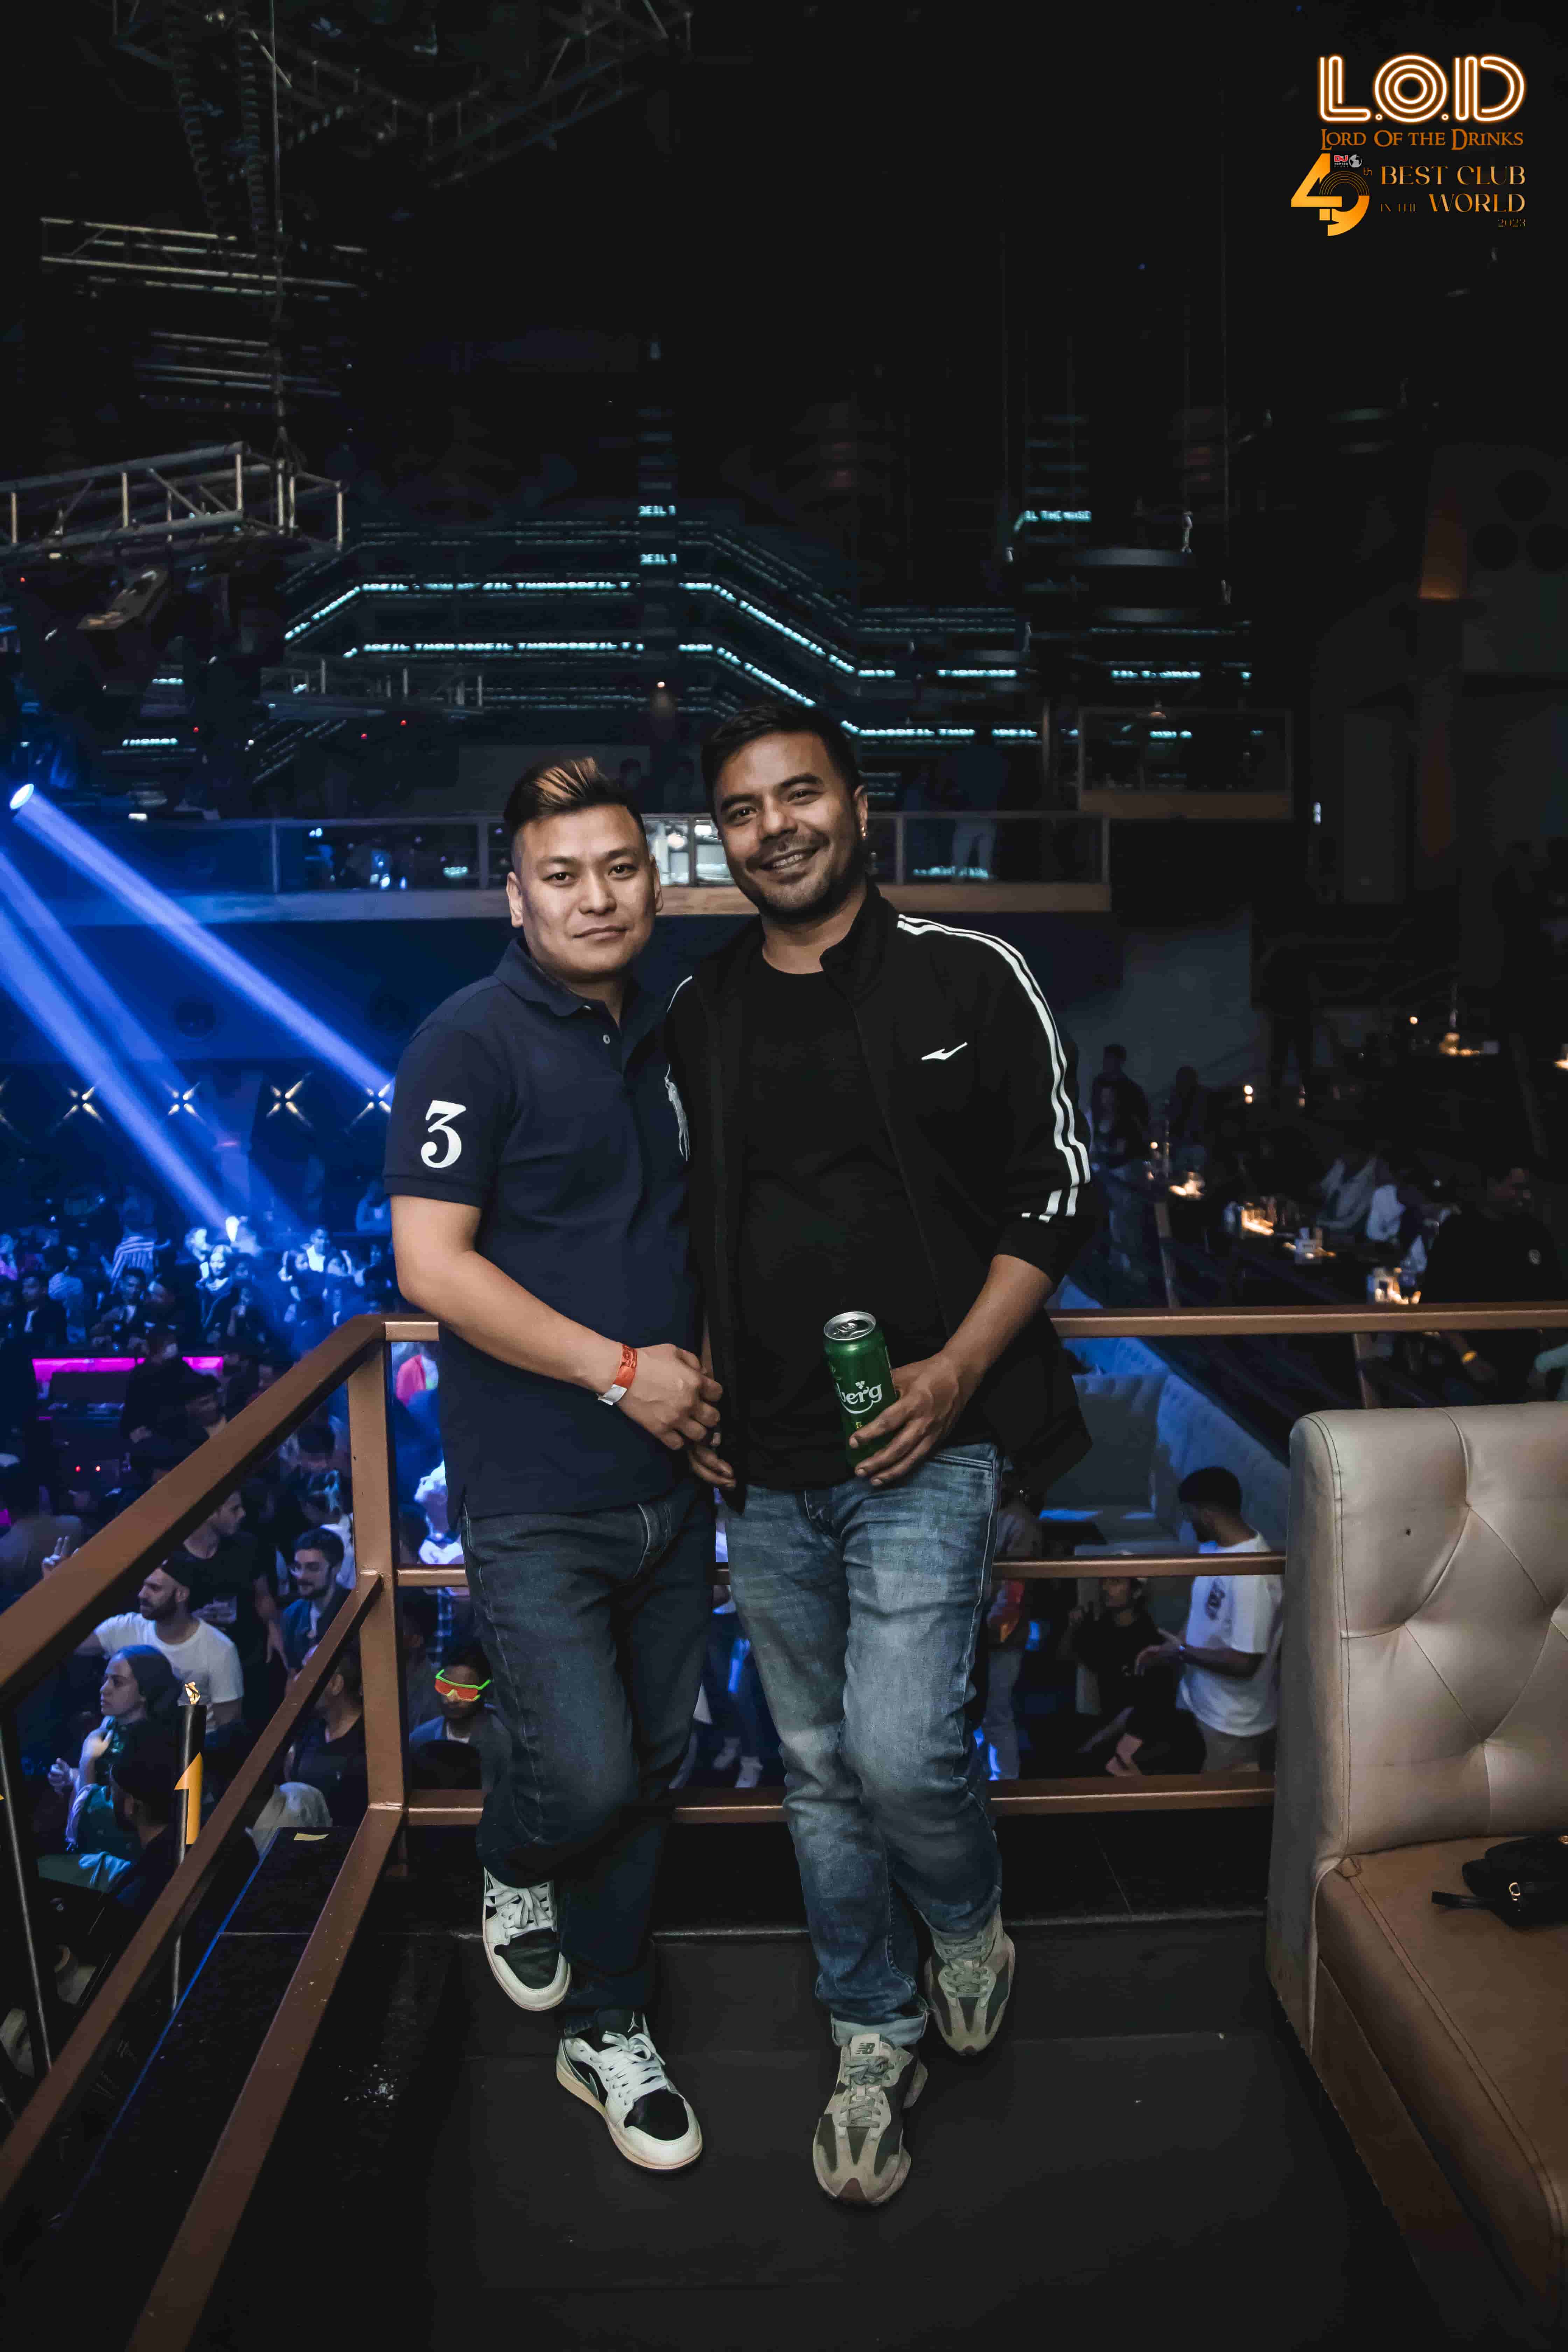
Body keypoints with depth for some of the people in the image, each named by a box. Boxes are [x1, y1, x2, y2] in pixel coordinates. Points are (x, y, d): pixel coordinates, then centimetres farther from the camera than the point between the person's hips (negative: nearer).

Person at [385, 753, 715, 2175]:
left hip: (671, 1481, 6)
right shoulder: (474, 1043, -11)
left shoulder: (665, 1042, 11)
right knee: (583, 1778, -7)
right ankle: (514, 1871, 31)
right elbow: (432, 1265, -17)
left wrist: (709, 1373, 6)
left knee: (651, 1771, 14)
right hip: (539, 1497, -6)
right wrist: (620, 1370, -17)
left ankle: (610, 2031, 35)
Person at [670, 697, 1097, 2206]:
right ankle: (875, 2043, 34)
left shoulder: (969, 979, -2)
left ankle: (971, 1930, 23)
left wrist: (958, 1369, -12)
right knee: (820, 1772, 13)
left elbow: (1059, 1186, -2)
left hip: (925, 1443, -4)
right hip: (764, 1466, 4)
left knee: (901, 1750, -12)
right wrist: (691, 1384, 3)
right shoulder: (695, 1019, 8)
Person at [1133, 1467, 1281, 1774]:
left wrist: (1182, 1653, -18)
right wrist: (1169, 1648, 0)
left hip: (1232, 1723, -9)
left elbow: (1244, 1662, -30)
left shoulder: (1251, 1577, -32)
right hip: (1200, 1704, 9)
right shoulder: (1215, 1547, -2)